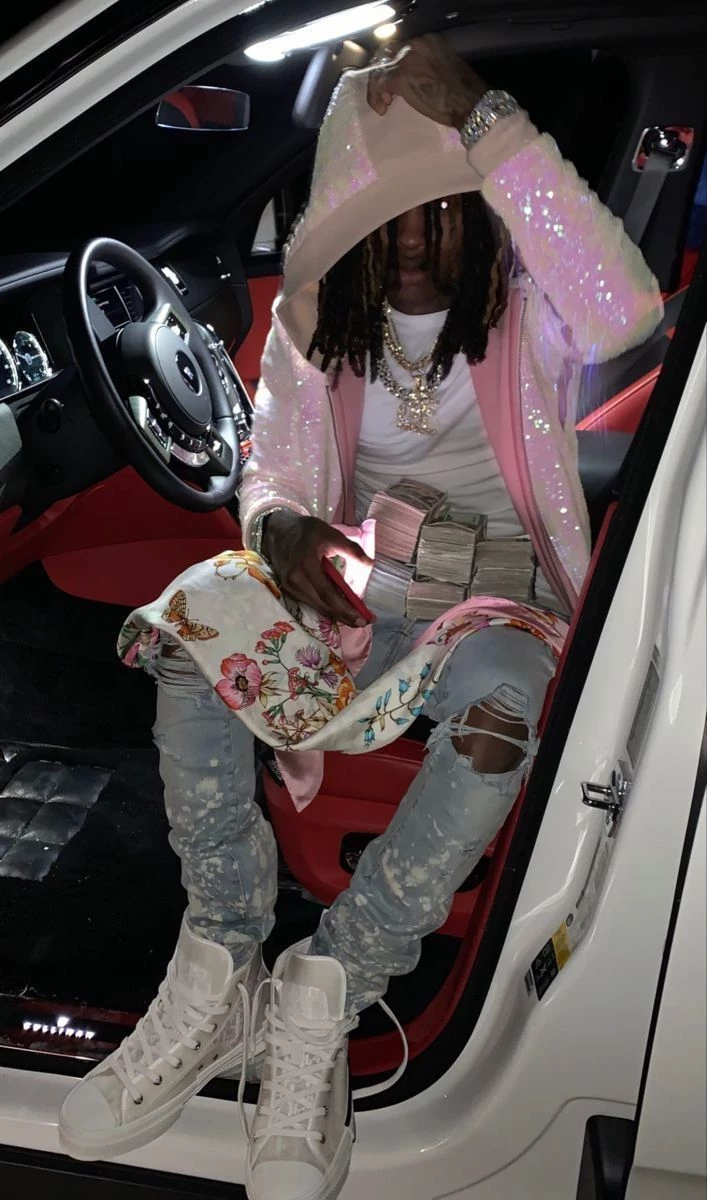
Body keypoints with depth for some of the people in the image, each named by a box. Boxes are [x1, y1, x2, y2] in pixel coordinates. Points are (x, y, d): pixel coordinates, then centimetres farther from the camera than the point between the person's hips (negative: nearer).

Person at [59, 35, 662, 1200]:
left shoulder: (523, 310, -5)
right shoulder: (317, 314, 5)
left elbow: (627, 306, -28)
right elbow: (270, 468, 4)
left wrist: (486, 119, -30)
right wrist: (284, 531, -24)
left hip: (497, 589, -3)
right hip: (355, 583, 3)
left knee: (497, 712, -39)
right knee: (190, 629, -28)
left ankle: (321, 997, -30)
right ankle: (220, 976, -26)